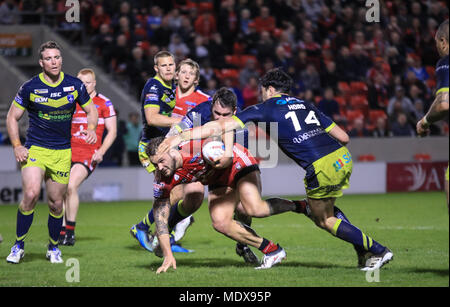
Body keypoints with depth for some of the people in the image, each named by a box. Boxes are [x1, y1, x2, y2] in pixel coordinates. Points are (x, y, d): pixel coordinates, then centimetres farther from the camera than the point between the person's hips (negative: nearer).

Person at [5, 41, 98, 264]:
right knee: (31, 194, -21)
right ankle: (18, 245, -7)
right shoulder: (30, 87, -6)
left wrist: (91, 129, -7)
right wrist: (16, 146, -7)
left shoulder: (74, 85, 0)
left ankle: (53, 248, 27)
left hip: (62, 152, 2)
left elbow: (91, 110, 13)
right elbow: (12, 117, 3)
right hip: (35, 149, -2)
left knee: (56, 203, 5)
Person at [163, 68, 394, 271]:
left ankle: (378, 251, 14)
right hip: (343, 159, 7)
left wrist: (181, 136, 1)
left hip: (322, 170, -7)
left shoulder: (266, 109, 5)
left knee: (323, 220, 15)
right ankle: (364, 254, 23)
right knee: (325, 210, 28)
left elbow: (222, 125, -1)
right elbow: (343, 137, 19)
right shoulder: (305, 105, 22)